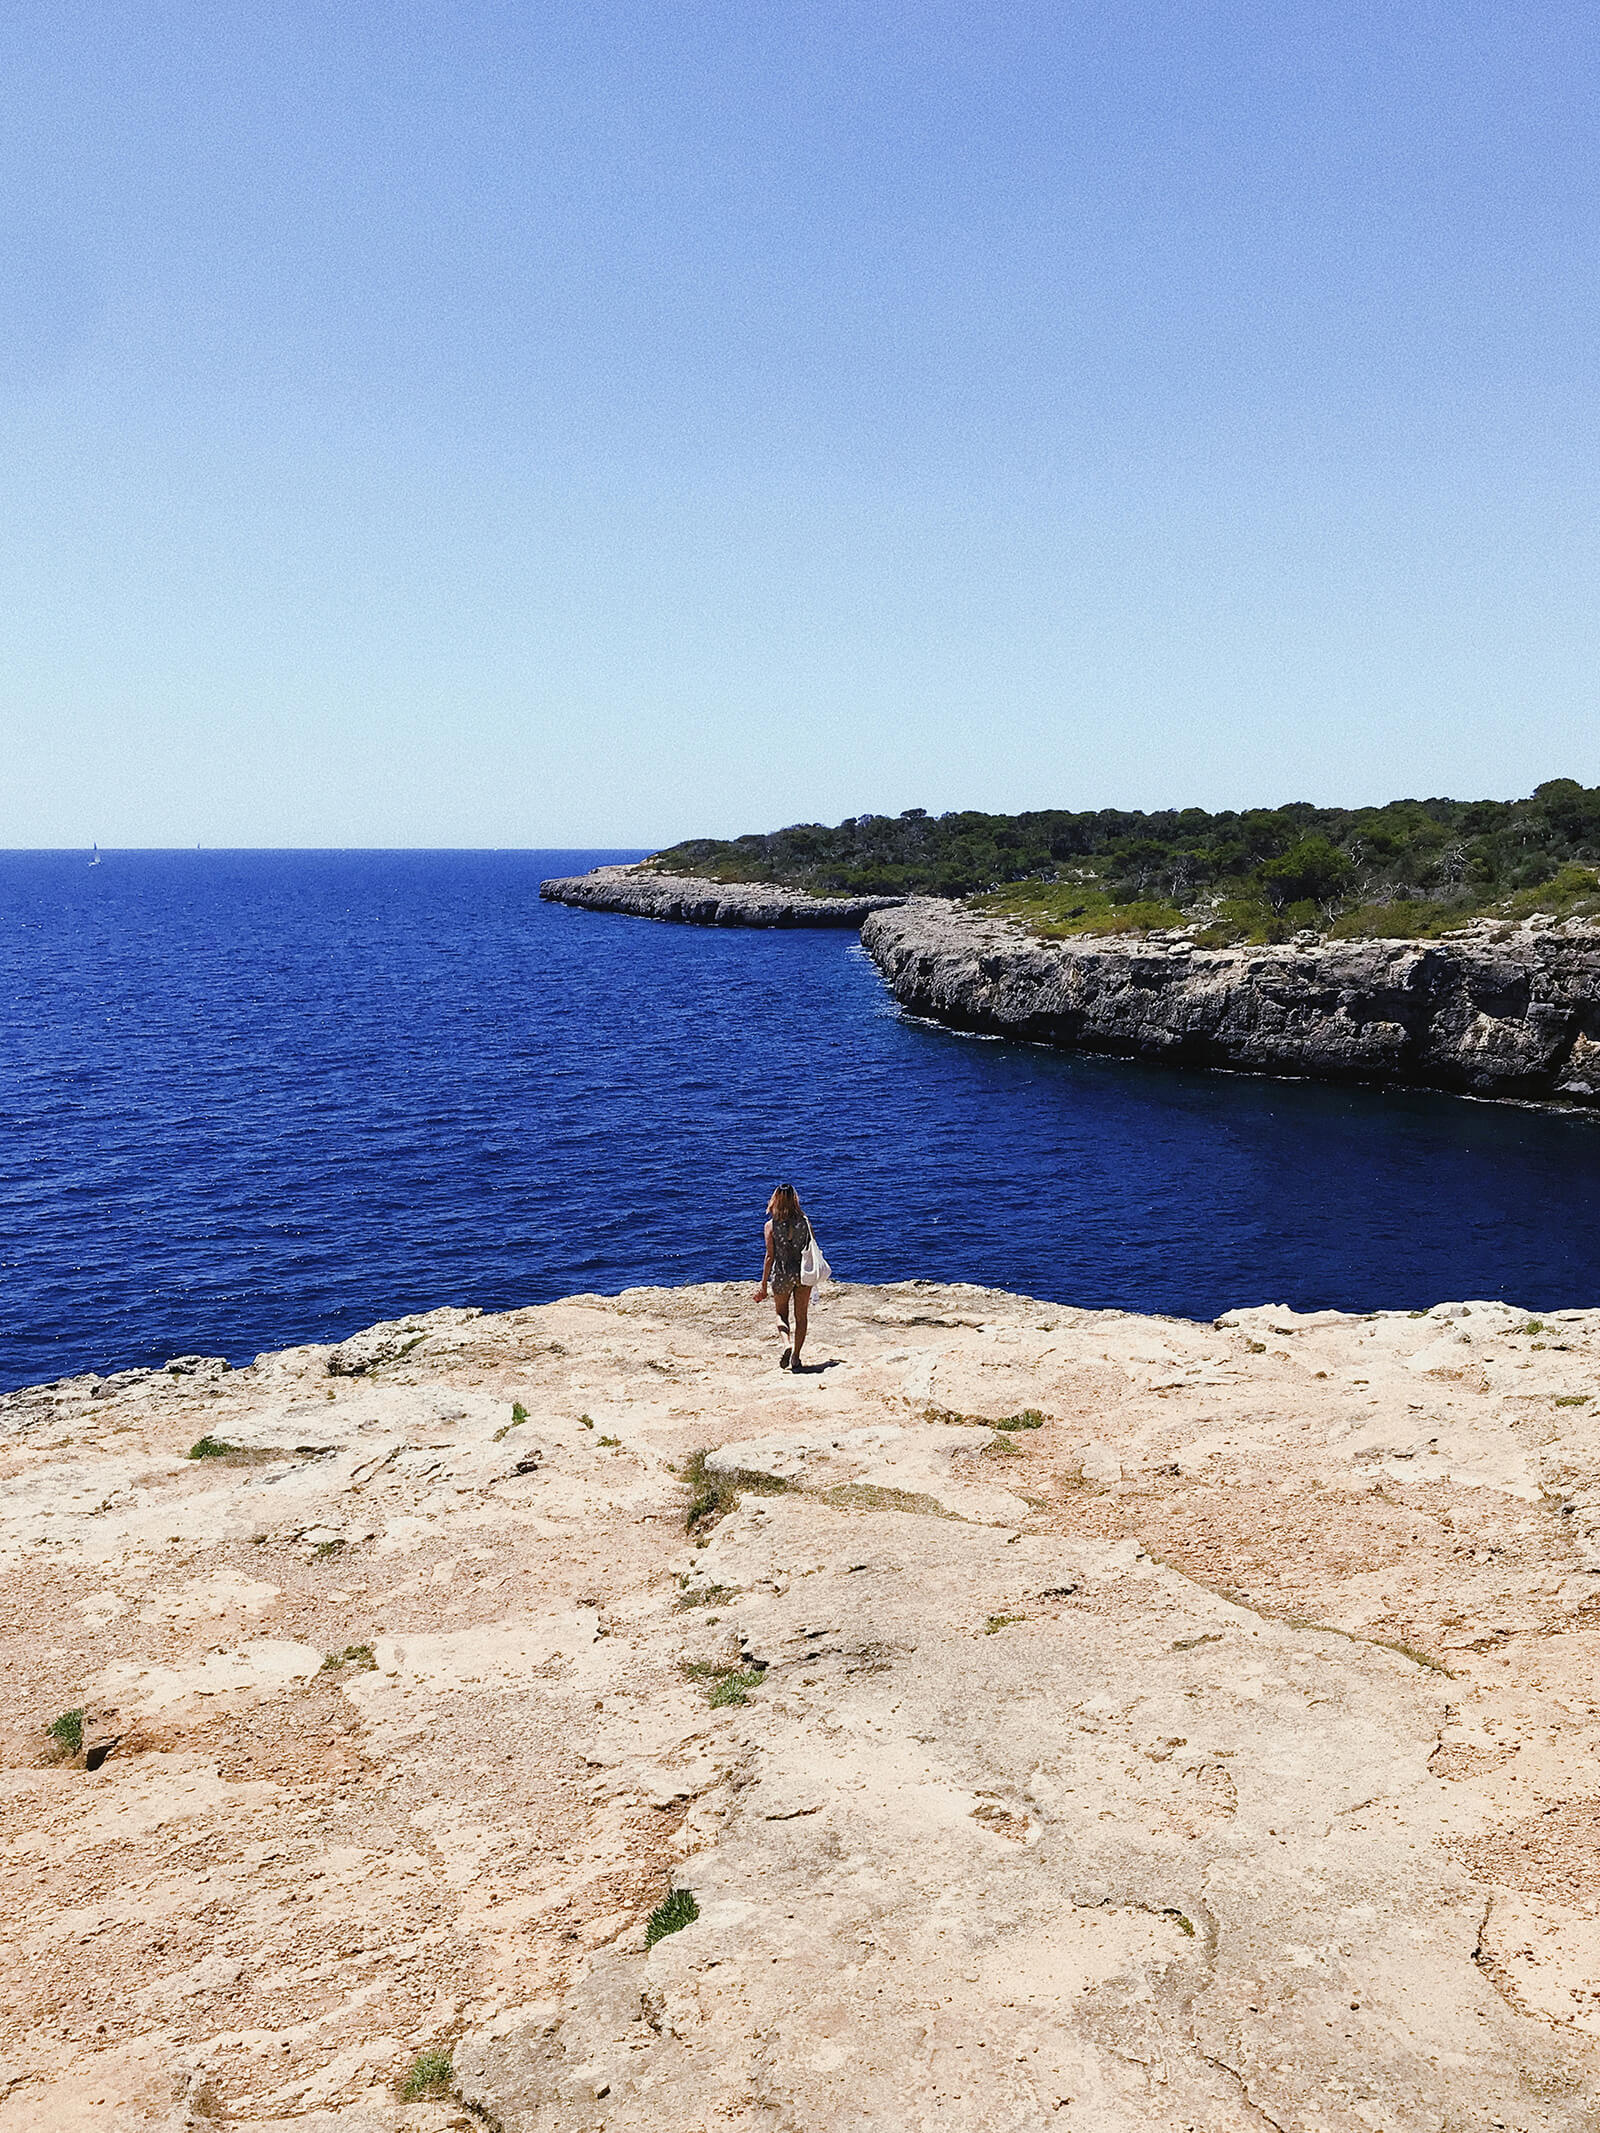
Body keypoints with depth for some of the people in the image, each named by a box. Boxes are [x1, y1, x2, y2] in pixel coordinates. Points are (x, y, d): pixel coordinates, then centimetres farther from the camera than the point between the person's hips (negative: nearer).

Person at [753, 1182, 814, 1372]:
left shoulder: (771, 1225, -9)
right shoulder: (805, 1222, -3)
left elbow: (770, 1256, -9)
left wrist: (763, 1286, -4)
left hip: (781, 1274, -1)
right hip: (803, 1273, 2)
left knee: (781, 1314, 17)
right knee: (801, 1316, 15)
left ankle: (787, 1343, -10)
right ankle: (795, 1356, 14)